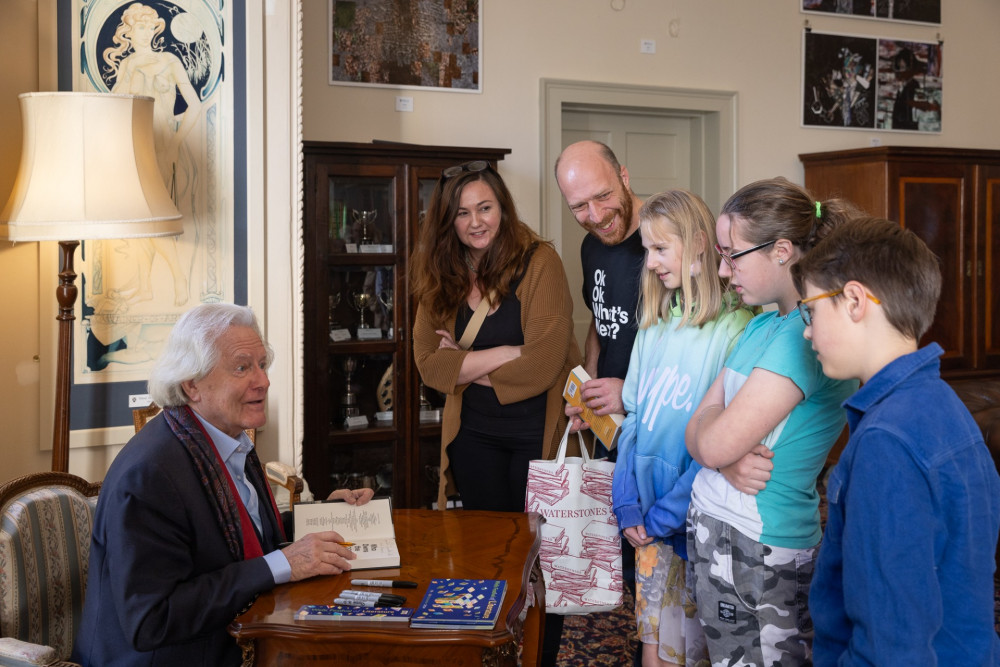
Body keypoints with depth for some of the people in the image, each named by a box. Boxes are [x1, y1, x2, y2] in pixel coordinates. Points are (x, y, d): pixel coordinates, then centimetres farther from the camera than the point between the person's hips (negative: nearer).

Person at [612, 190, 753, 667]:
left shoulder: (734, 331, -13)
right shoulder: (654, 328, 8)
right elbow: (633, 418, 10)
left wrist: (664, 516, -14)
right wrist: (627, 506, -2)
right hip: (649, 521, 6)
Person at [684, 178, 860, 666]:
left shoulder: (809, 334, -20)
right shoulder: (762, 325, 10)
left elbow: (715, 444, -23)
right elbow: (697, 433, 6)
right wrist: (730, 461, -15)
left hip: (758, 550, -8)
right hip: (711, 525, 8)